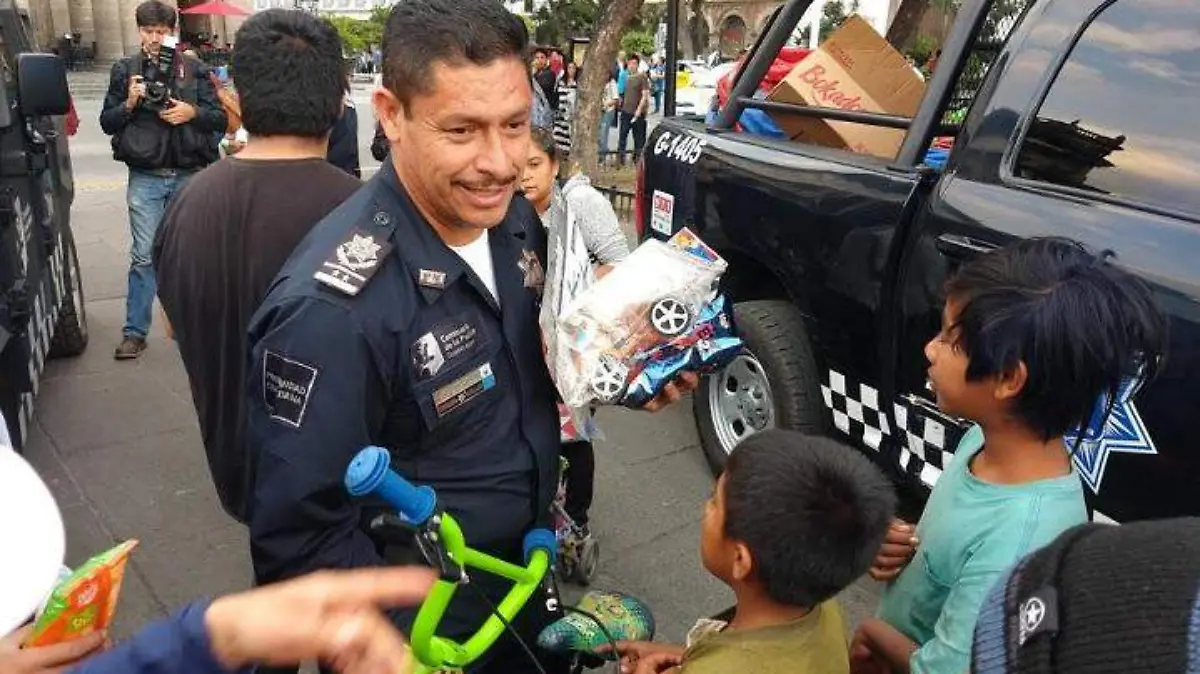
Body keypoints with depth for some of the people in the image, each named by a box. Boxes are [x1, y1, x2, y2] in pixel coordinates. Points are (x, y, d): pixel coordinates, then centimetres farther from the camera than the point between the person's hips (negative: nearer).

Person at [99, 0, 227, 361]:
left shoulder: (193, 69, 5)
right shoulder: (124, 69, 7)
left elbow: (220, 118, 5)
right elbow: (107, 122, 8)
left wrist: (193, 112, -14)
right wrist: (129, 103, -10)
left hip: (189, 177, 0)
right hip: (146, 178, 0)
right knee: (144, 256, 0)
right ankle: (135, 332, 6)